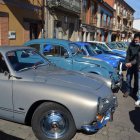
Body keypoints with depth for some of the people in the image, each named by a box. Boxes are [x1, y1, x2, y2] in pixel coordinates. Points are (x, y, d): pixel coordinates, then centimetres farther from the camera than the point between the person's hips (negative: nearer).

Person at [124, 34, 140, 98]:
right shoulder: (131, 45, 1)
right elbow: (128, 54, 4)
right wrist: (127, 62, -11)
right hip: (130, 64, 2)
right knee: (128, 78, 5)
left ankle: (134, 92, 23)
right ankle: (128, 91, 20)